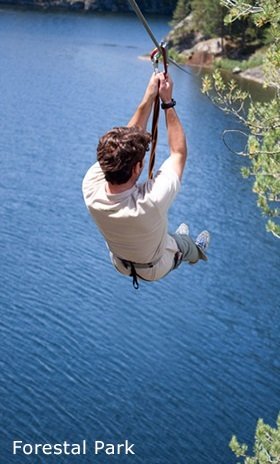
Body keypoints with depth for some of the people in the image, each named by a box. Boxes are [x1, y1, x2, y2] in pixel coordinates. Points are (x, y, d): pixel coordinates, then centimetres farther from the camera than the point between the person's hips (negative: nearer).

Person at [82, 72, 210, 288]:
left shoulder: (91, 187, -36)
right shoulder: (151, 200, -48)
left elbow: (129, 138, -20)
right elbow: (179, 153, -30)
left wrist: (149, 98, -20)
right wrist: (168, 102, -25)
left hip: (121, 264, 3)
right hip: (156, 268, -3)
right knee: (185, 242, 32)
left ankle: (177, 239, 67)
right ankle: (196, 253, 67)